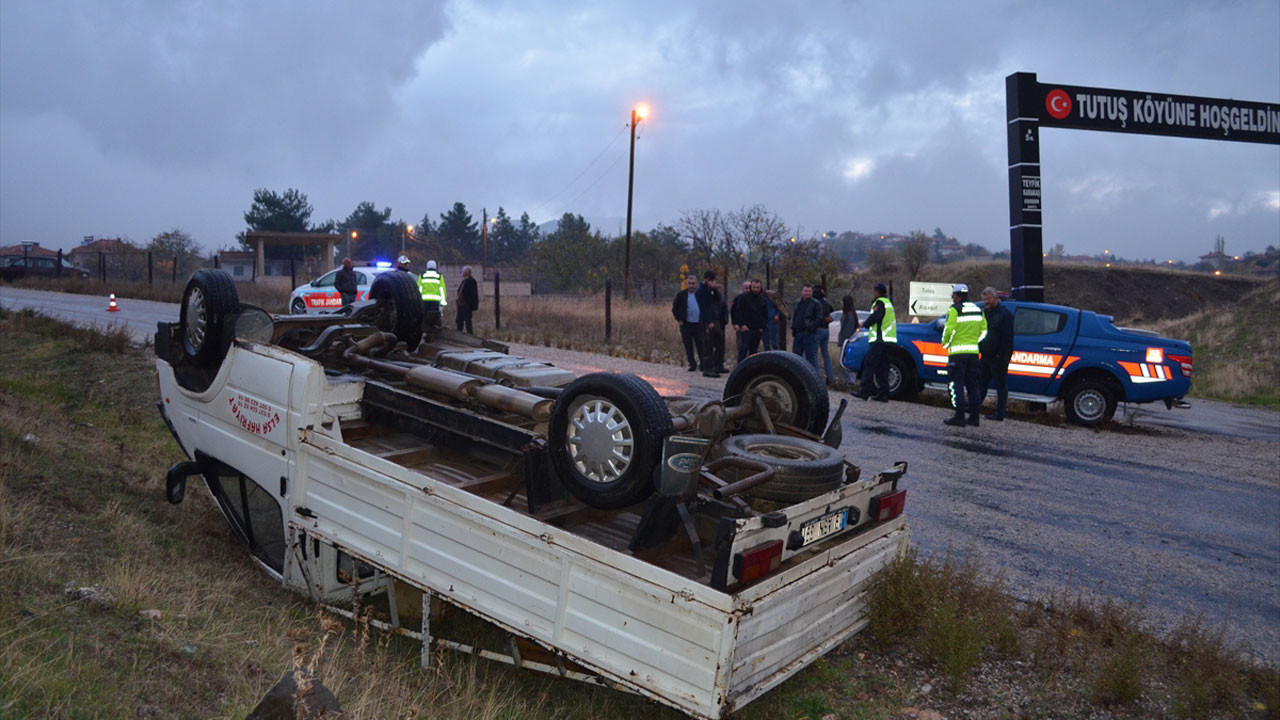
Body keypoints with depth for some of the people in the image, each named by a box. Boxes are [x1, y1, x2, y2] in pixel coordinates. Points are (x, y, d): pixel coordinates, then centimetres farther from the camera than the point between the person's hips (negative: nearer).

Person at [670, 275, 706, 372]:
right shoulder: (681, 295, 4)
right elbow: (674, 308, 10)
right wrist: (679, 319, 2)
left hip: (699, 324, 0)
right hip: (686, 324, 1)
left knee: (701, 346, 0)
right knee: (688, 346, 5)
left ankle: (704, 364, 8)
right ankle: (692, 364, 14)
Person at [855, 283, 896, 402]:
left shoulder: (880, 303, -9)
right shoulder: (889, 303, 22)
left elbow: (874, 317, -17)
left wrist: (864, 324, 0)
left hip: (879, 340, -10)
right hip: (887, 340, 10)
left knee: (869, 364, -10)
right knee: (882, 367, 9)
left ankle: (865, 390, -14)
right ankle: (883, 393, 9)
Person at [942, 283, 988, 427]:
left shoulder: (954, 309, -9)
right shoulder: (977, 309, 13)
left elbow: (949, 329, -16)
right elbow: (983, 330, 14)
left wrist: (945, 343, 0)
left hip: (958, 351, -6)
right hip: (973, 351, 6)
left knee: (957, 383, -2)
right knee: (972, 384, 12)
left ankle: (959, 416, -4)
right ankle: (974, 416, 13)